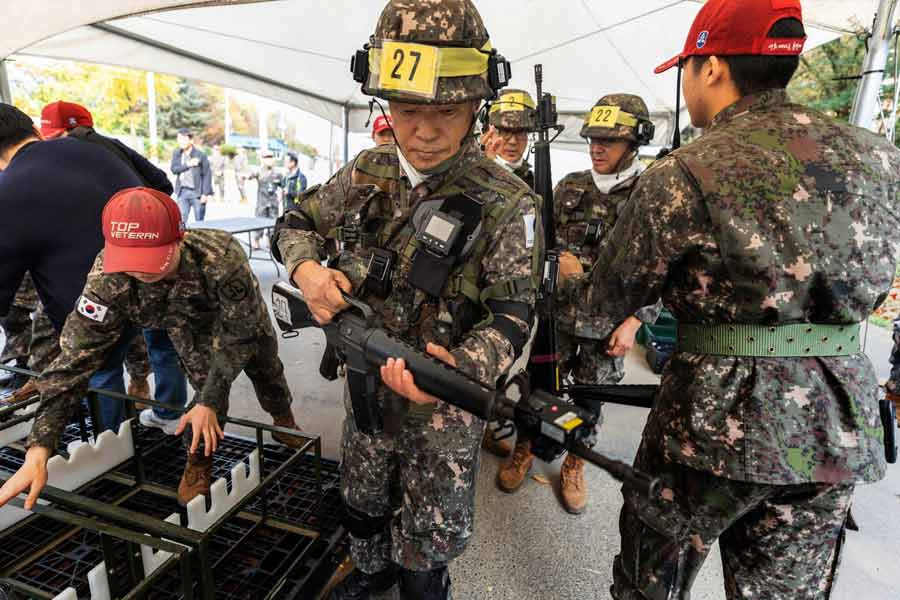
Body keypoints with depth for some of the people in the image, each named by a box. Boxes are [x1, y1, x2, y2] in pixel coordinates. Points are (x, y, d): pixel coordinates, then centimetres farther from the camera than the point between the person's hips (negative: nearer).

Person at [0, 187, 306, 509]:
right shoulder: (107, 278, -39)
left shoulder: (223, 258, -48)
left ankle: (284, 422, 51)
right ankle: (198, 462, 19)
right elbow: (74, 358, -34)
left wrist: (209, 403, -32)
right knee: (207, 382, -11)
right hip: (191, 323, 1)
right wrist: (38, 452, -36)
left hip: (242, 318, 0)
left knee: (266, 371, 18)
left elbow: (236, 337, -34)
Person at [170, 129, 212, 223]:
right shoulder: (177, 153, 8)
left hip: (197, 192, -3)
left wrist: (205, 194, -12)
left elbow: (207, 174, -7)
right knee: (181, 220, 0)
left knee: (199, 221, 4)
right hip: (182, 192, 4)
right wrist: (188, 164, -15)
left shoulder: (200, 155, -6)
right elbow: (174, 169, -1)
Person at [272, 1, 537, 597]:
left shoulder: (508, 204, -20)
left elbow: (512, 315, -21)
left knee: (430, 531, 17)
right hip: (366, 382, 5)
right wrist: (307, 268, -19)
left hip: (445, 401, -4)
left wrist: (459, 368, -42)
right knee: (363, 497, 29)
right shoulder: (369, 173, -6)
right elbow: (296, 225, 5)